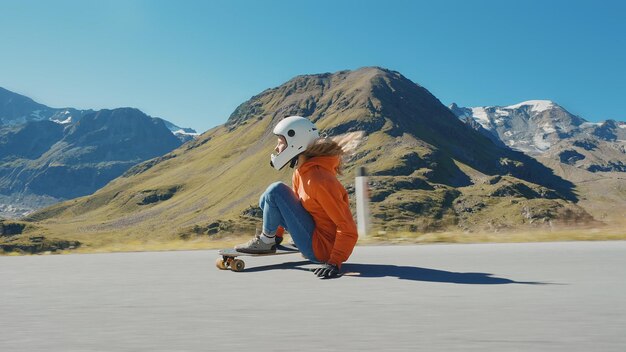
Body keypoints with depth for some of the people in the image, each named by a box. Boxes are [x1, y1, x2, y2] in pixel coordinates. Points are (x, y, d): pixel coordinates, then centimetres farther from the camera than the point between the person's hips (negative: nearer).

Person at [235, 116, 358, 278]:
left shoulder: (319, 180, -26)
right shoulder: (301, 170, 2)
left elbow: (349, 229, -26)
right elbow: (294, 202, 20)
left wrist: (334, 263, -29)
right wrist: (277, 233, 24)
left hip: (321, 250, -9)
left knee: (276, 191, -16)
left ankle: (265, 241, 2)